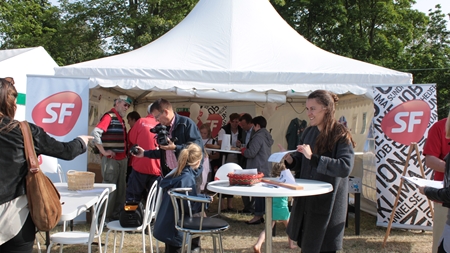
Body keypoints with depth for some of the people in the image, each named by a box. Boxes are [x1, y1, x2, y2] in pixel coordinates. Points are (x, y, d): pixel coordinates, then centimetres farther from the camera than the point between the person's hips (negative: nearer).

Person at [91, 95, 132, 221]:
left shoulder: (120, 119, 16)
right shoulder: (109, 116, -11)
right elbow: (95, 133, -24)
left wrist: (127, 153, 12)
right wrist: (103, 151, -20)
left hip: (122, 158, 9)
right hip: (111, 159, -9)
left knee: (121, 188, 13)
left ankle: (118, 213, 22)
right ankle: (108, 216, 7)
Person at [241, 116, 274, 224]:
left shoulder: (258, 137, -16)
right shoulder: (267, 136, 13)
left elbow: (251, 153, -20)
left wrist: (243, 150, 0)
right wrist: (247, 149, 18)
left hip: (258, 169, -9)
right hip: (266, 169, 9)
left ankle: (258, 216, -1)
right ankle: (261, 214, 19)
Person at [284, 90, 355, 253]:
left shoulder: (341, 135, -12)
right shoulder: (309, 132, 8)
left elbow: (346, 167, -24)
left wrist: (313, 157, -28)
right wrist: (290, 160, -7)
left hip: (327, 202, -6)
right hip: (305, 199, 6)